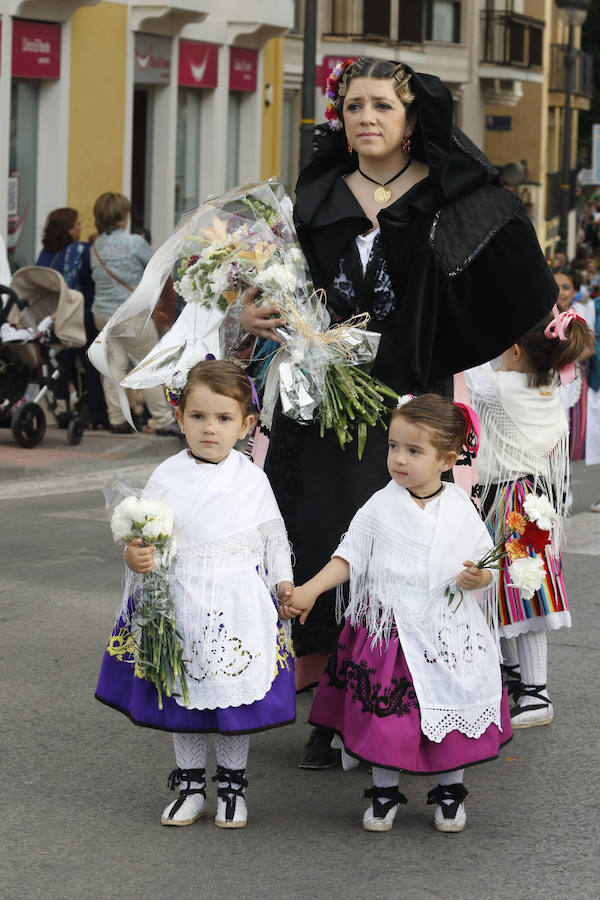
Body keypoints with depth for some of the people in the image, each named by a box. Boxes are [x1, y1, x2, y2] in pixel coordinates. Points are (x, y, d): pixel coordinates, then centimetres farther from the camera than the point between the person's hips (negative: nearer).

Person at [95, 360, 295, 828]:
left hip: (241, 605, 0)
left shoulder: (252, 478, 1)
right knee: (184, 697, 10)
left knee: (238, 695, 5)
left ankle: (232, 785, 22)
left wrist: (283, 581, 7)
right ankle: (191, 786, 24)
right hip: (184, 603, 0)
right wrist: (136, 556, -22)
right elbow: (146, 535, -2)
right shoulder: (167, 478, -3)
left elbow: (273, 535, 10)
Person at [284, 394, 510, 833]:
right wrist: (310, 590, -6)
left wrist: (478, 577, -15)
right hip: (387, 629, 0)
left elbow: (485, 565, 7)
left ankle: (450, 793, 28)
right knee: (384, 717, 4)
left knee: (451, 717, 7)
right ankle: (384, 792, 24)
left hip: (447, 632, 0)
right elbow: (349, 558, 4)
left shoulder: (460, 510, -1)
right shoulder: (381, 508, -2)